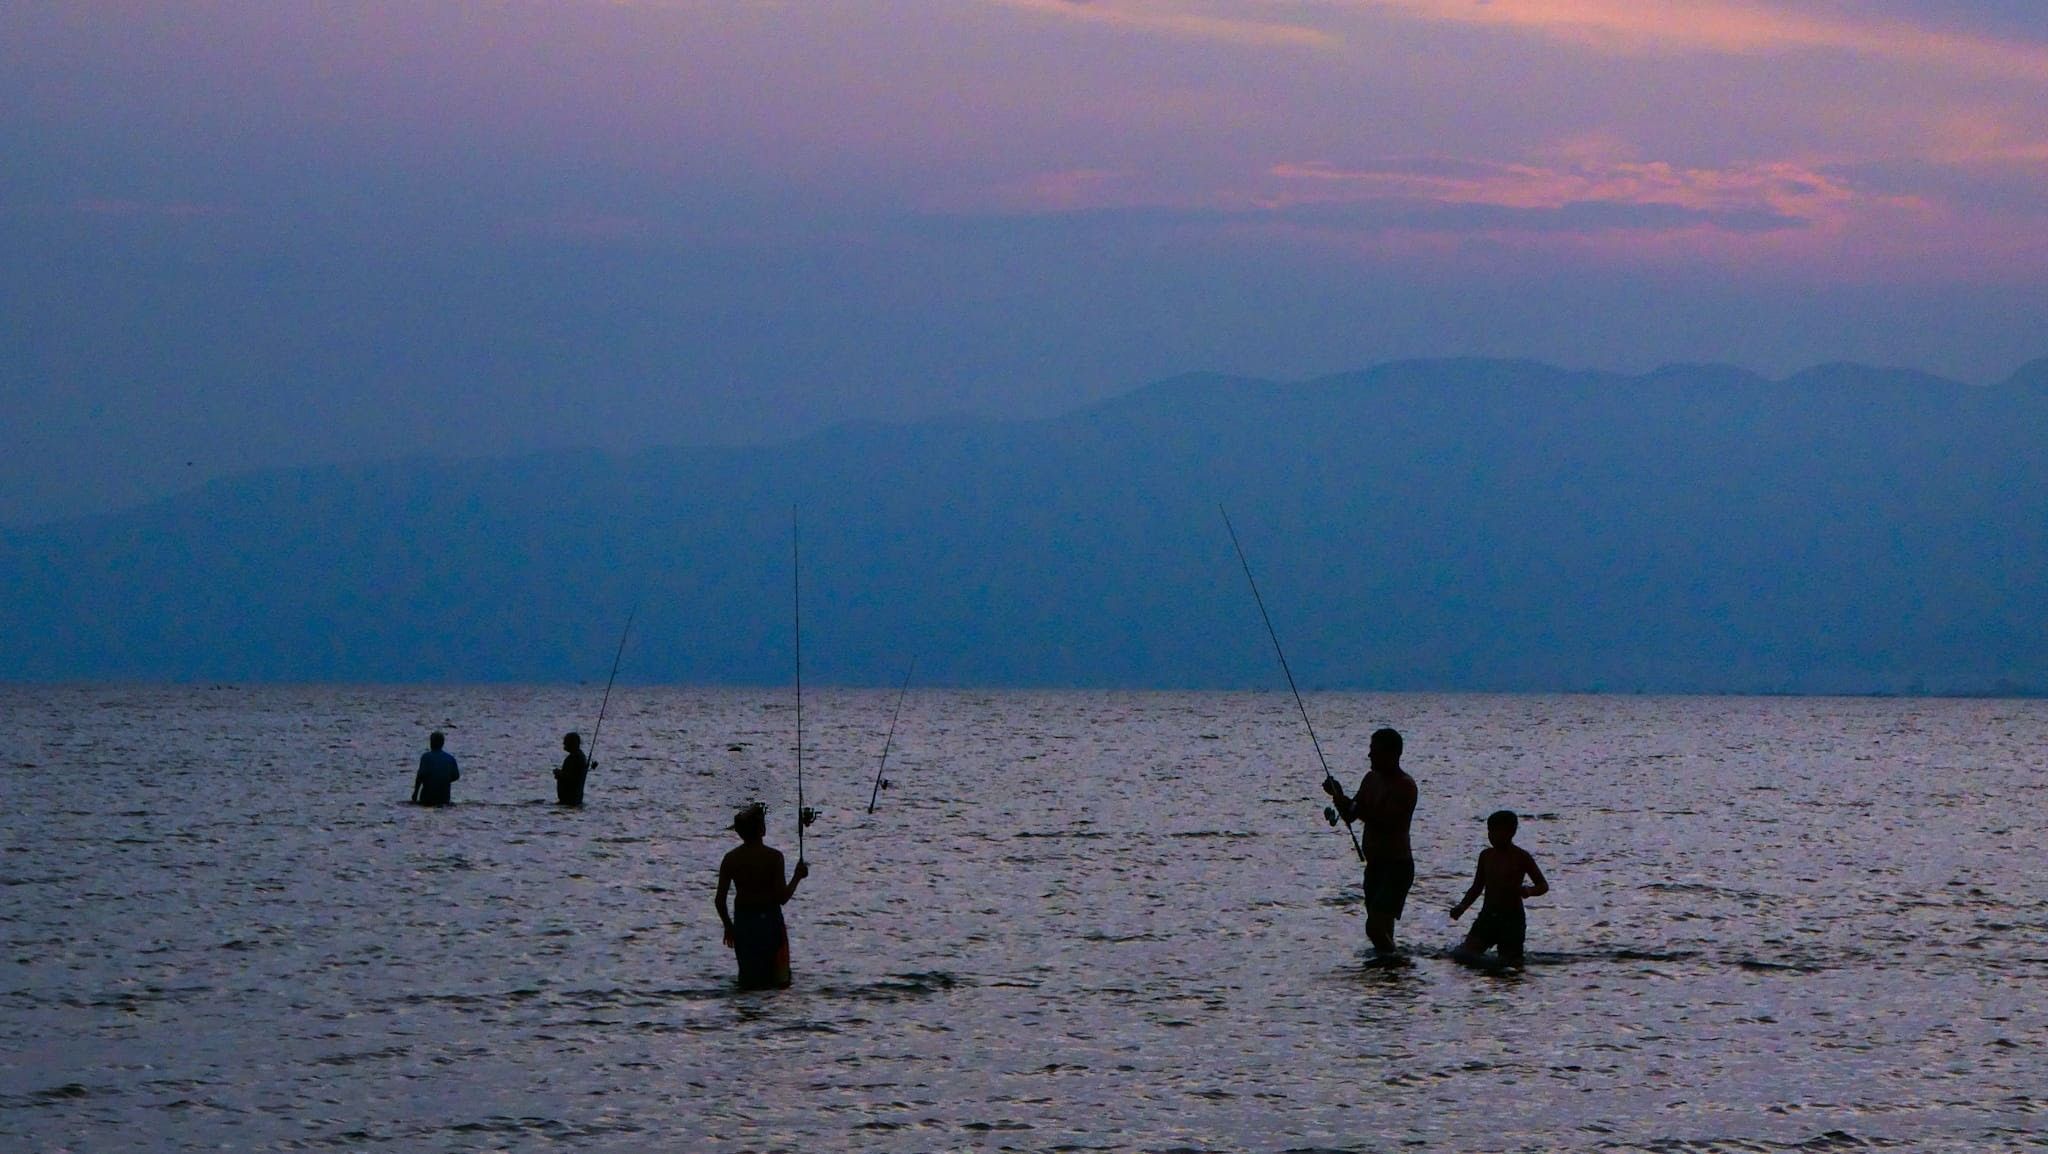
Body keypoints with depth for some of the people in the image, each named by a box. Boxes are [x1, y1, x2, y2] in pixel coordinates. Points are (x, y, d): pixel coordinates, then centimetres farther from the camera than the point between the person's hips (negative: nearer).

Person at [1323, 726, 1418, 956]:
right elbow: (1350, 817, 17)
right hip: (1374, 864, 9)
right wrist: (1340, 798, -3)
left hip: (1396, 866, -9)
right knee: (1379, 928, 14)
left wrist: (1347, 803, -23)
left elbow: (1385, 823, -25)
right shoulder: (1371, 779, 11)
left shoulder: (1404, 786, -15)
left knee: (1376, 927, -19)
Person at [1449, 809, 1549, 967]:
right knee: (1462, 954, -10)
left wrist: (1529, 891, -24)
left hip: (1512, 918, -4)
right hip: (1487, 916, 4)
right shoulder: (1486, 855, 6)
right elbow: (1477, 887, 16)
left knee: (1510, 962, -2)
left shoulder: (1521, 857, -6)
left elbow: (1544, 886, -2)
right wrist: (1462, 907, 0)